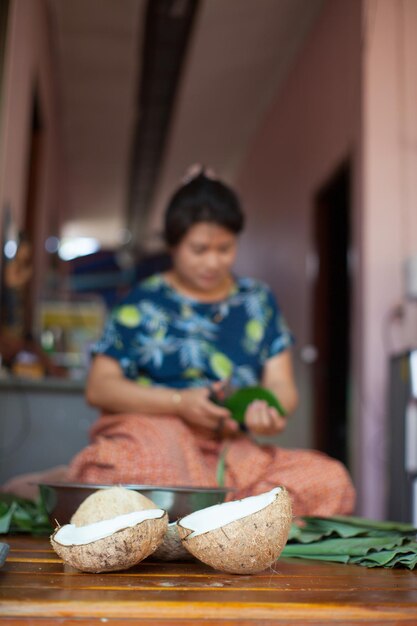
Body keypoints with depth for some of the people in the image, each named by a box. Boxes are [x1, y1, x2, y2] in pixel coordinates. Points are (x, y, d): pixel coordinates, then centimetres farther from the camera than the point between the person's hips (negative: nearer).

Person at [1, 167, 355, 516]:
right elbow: (98, 387, 3)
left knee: (332, 480, -25)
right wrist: (180, 402, -10)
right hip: (151, 433, -4)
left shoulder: (257, 302, 16)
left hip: (233, 449, 4)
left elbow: (282, 387, 12)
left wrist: (270, 411, -14)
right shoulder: (144, 303, 8)